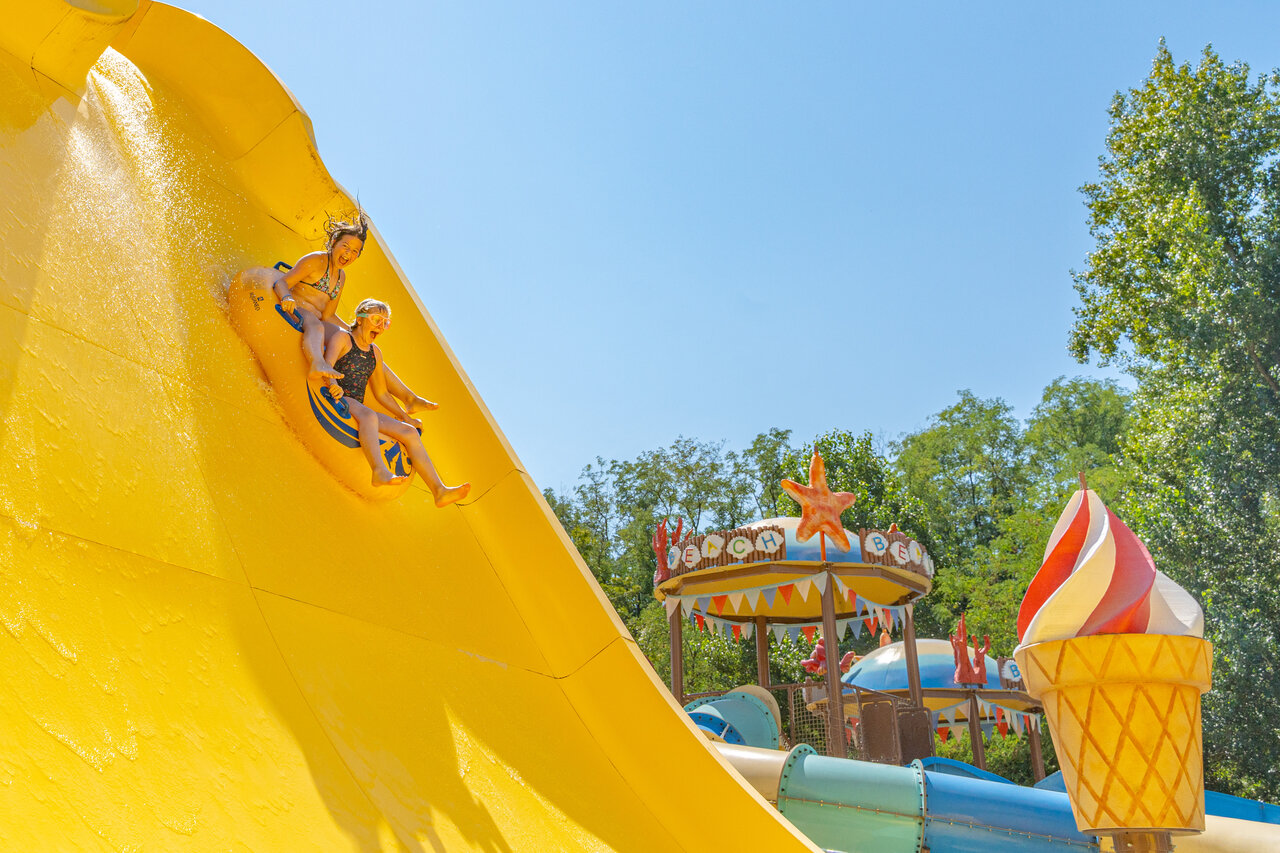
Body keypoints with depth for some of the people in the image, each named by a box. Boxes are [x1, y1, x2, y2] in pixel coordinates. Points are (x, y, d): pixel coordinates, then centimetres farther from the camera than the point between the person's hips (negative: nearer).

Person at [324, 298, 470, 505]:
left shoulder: (375, 352, 21)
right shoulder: (341, 337, 2)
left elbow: (382, 394, 26)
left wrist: (406, 417, 23)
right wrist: (333, 383, -38)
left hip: (358, 409, 7)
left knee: (409, 432, -9)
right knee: (369, 415, -39)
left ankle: (439, 490, -18)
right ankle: (380, 472, -59)